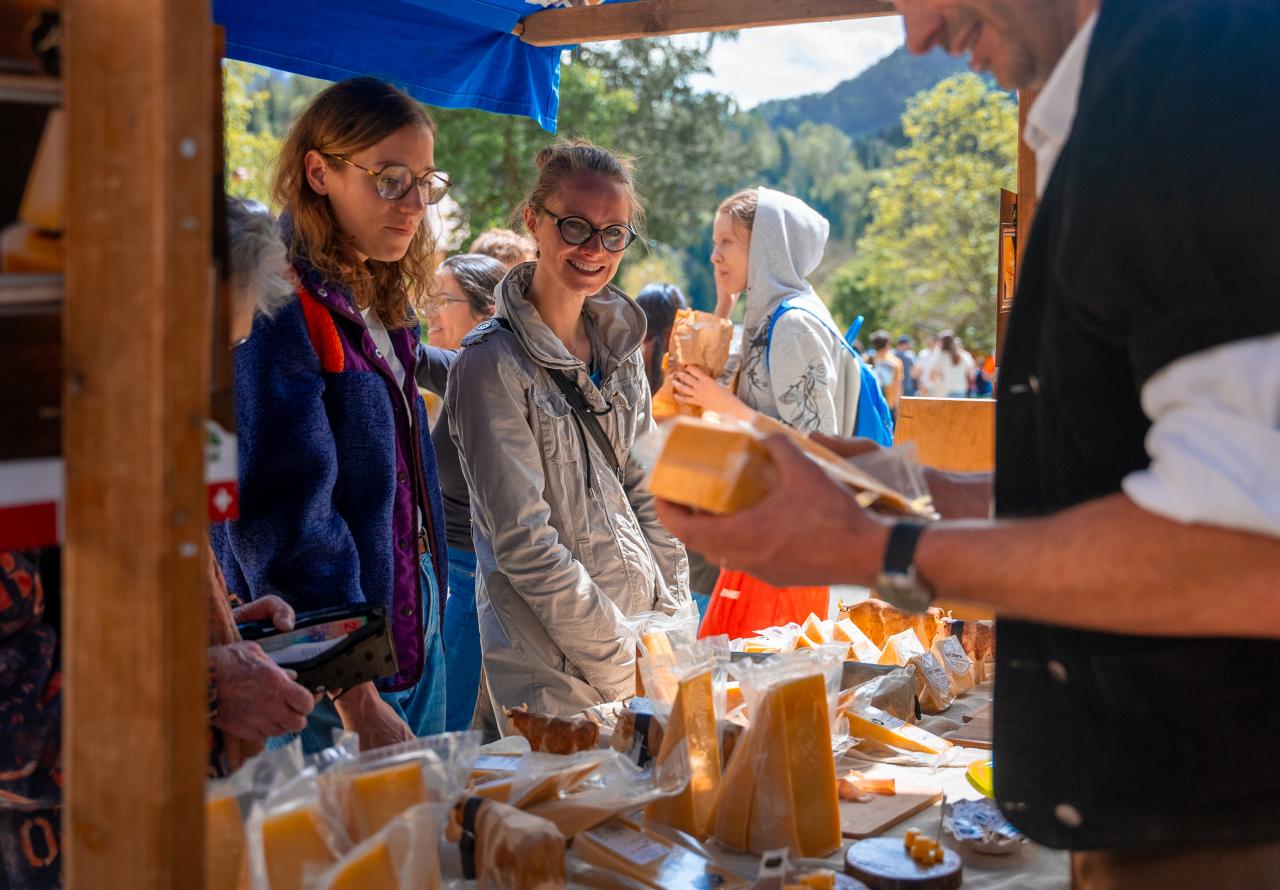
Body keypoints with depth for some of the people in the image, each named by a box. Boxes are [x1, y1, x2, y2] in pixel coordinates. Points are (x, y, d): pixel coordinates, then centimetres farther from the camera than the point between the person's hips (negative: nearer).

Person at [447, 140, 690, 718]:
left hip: (646, 633, 7)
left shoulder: (618, 344, 8)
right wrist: (625, 671, -16)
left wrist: (676, 619, 4)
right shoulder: (493, 364, -14)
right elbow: (525, 542, -17)